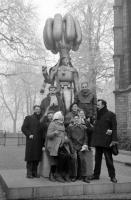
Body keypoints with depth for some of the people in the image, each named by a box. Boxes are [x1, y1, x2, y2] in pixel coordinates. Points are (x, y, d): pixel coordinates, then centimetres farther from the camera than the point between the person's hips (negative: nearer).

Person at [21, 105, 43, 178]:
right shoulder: (28, 118, 7)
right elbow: (23, 128, 0)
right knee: (30, 156, -4)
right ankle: (29, 173, 1)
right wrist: (29, 134, -12)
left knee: (37, 157, 4)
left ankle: (35, 172, 13)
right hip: (31, 141, -4)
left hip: (39, 142, 4)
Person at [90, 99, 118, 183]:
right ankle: (96, 174, 20)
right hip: (98, 141, 6)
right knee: (97, 158, 11)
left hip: (106, 141, -5)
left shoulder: (111, 114, -4)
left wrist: (114, 139, -15)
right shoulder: (97, 114, 13)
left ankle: (112, 176, 9)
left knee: (109, 159, 0)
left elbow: (114, 128, -8)